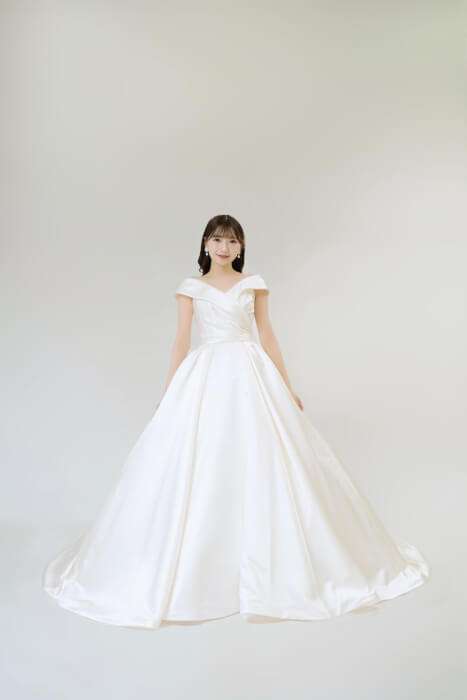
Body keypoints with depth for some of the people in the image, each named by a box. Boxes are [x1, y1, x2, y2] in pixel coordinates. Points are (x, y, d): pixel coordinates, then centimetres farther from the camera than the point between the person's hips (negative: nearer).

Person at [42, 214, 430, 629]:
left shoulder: (253, 284, 9)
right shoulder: (190, 288, 7)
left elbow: (267, 336, 9)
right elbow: (181, 342, 5)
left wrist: (288, 387, 6)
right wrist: (168, 394, 1)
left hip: (250, 375, 1)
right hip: (205, 378, 0)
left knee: (260, 465, 0)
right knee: (198, 467, -1)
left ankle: (266, 565, 17)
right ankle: (196, 566, 15)